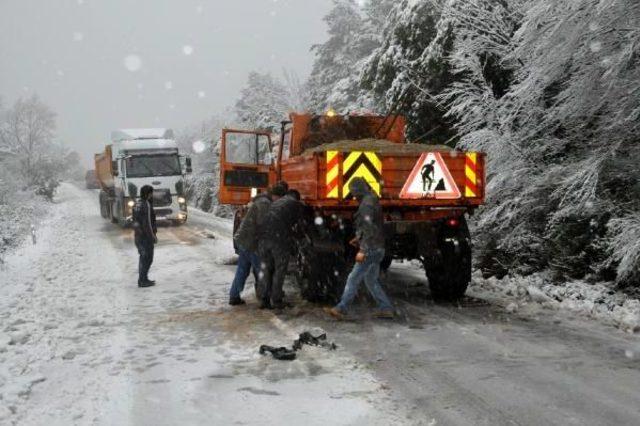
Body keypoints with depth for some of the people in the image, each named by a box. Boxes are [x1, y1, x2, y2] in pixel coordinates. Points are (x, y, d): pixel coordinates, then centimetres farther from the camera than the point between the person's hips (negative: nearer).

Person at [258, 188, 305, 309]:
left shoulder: (275, 203, 29)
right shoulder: (298, 205, 14)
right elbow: (299, 227, 12)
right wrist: (292, 234, 33)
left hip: (264, 237, 5)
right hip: (280, 240, -5)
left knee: (265, 269, 15)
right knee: (280, 270, 8)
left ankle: (265, 299, 17)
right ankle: (276, 300, 13)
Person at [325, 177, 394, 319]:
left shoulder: (366, 204, -16)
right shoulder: (373, 201, 16)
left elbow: (369, 228, -24)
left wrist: (362, 250, -25)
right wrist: (359, 238, 21)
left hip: (371, 249, -10)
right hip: (377, 249, 10)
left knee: (353, 279, -7)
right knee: (371, 281, 15)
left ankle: (341, 309, -4)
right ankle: (386, 309, 15)